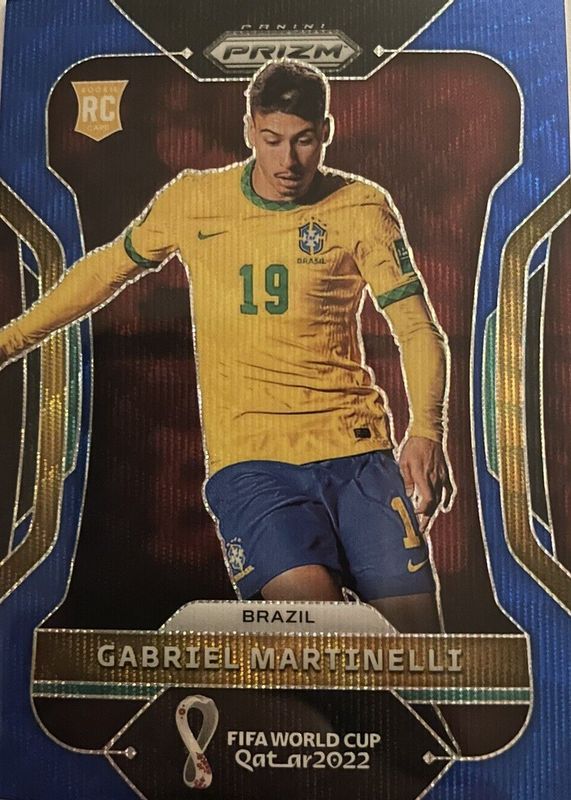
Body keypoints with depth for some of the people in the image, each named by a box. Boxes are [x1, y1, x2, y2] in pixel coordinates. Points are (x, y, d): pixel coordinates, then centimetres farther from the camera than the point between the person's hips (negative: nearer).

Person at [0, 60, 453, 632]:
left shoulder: (363, 208, 4)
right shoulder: (191, 199, 7)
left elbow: (419, 331, 1)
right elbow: (107, 269, 20)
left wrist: (426, 431, -15)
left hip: (357, 451, 1)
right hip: (247, 459, 0)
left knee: (414, 628, -5)